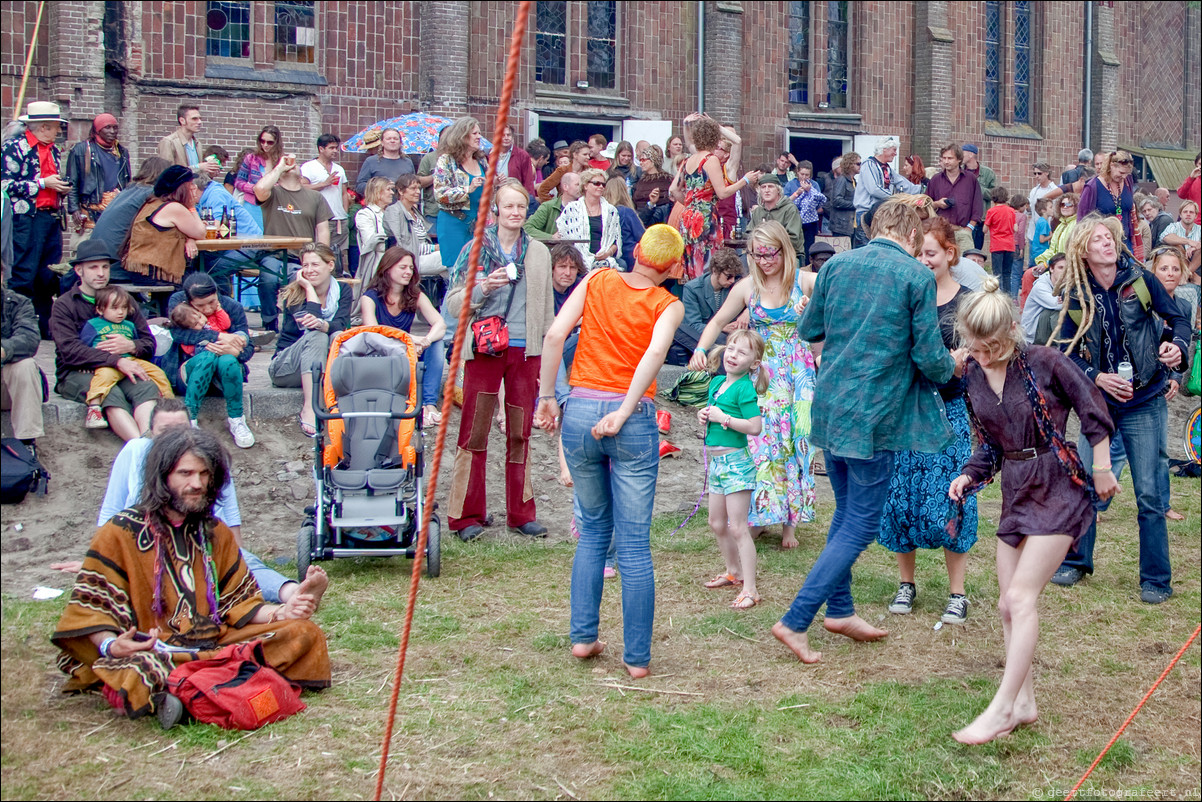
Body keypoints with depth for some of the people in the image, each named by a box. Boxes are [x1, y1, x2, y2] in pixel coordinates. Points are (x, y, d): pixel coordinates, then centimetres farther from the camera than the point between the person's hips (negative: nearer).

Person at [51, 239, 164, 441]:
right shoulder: (63, 305, 5)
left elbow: (149, 344, 11)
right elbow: (70, 350, -12)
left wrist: (131, 346, -15)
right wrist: (116, 361, -24)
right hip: (76, 374, -3)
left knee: (147, 387, -30)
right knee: (111, 394, -36)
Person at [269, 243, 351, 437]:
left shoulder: (343, 291, 2)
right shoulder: (293, 293, -7)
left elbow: (341, 325, -17)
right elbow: (310, 326, -24)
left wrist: (322, 324, -39)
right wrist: (309, 288, -17)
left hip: (325, 368, 3)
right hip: (285, 368, -2)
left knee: (339, 337, -28)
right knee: (316, 337, -33)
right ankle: (309, 410, -43)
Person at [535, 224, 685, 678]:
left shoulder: (596, 280, 9)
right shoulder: (668, 306, 3)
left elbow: (555, 336, -2)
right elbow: (654, 354, -16)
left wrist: (546, 398, 4)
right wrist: (623, 413, -16)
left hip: (580, 412, 3)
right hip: (632, 419, -2)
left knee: (593, 531, 20)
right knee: (634, 545, 4)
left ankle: (583, 637, 17)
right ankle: (637, 658, 7)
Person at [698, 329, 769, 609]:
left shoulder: (744, 388, -14)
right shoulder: (716, 382, 10)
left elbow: (755, 427, -23)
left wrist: (723, 418, -19)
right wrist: (703, 415, 4)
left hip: (736, 461, -9)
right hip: (716, 461, 9)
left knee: (737, 527, -8)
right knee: (717, 523, 19)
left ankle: (749, 589, -4)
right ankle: (733, 572, 38)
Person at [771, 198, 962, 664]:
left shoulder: (836, 265, 5)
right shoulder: (917, 277, -8)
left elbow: (808, 331, 15)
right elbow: (929, 358, -9)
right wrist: (952, 366, 13)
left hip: (829, 406, 6)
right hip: (874, 415, -6)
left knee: (847, 511, 21)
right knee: (861, 524, 2)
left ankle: (840, 610, 30)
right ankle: (795, 621, -3)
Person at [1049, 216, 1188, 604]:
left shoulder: (1139, 281, -6)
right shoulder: (1076, 297, -2)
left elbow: (1178, 317, 2)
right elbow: (1068, 351, 1)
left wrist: (1178, 345, -18)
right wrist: (1098, 377, -14)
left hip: (1144, 404, -2)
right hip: (1099, 401, 2)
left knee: (1149, 494, -2)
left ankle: (1156, 579, 10)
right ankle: (1076, 561, 27)